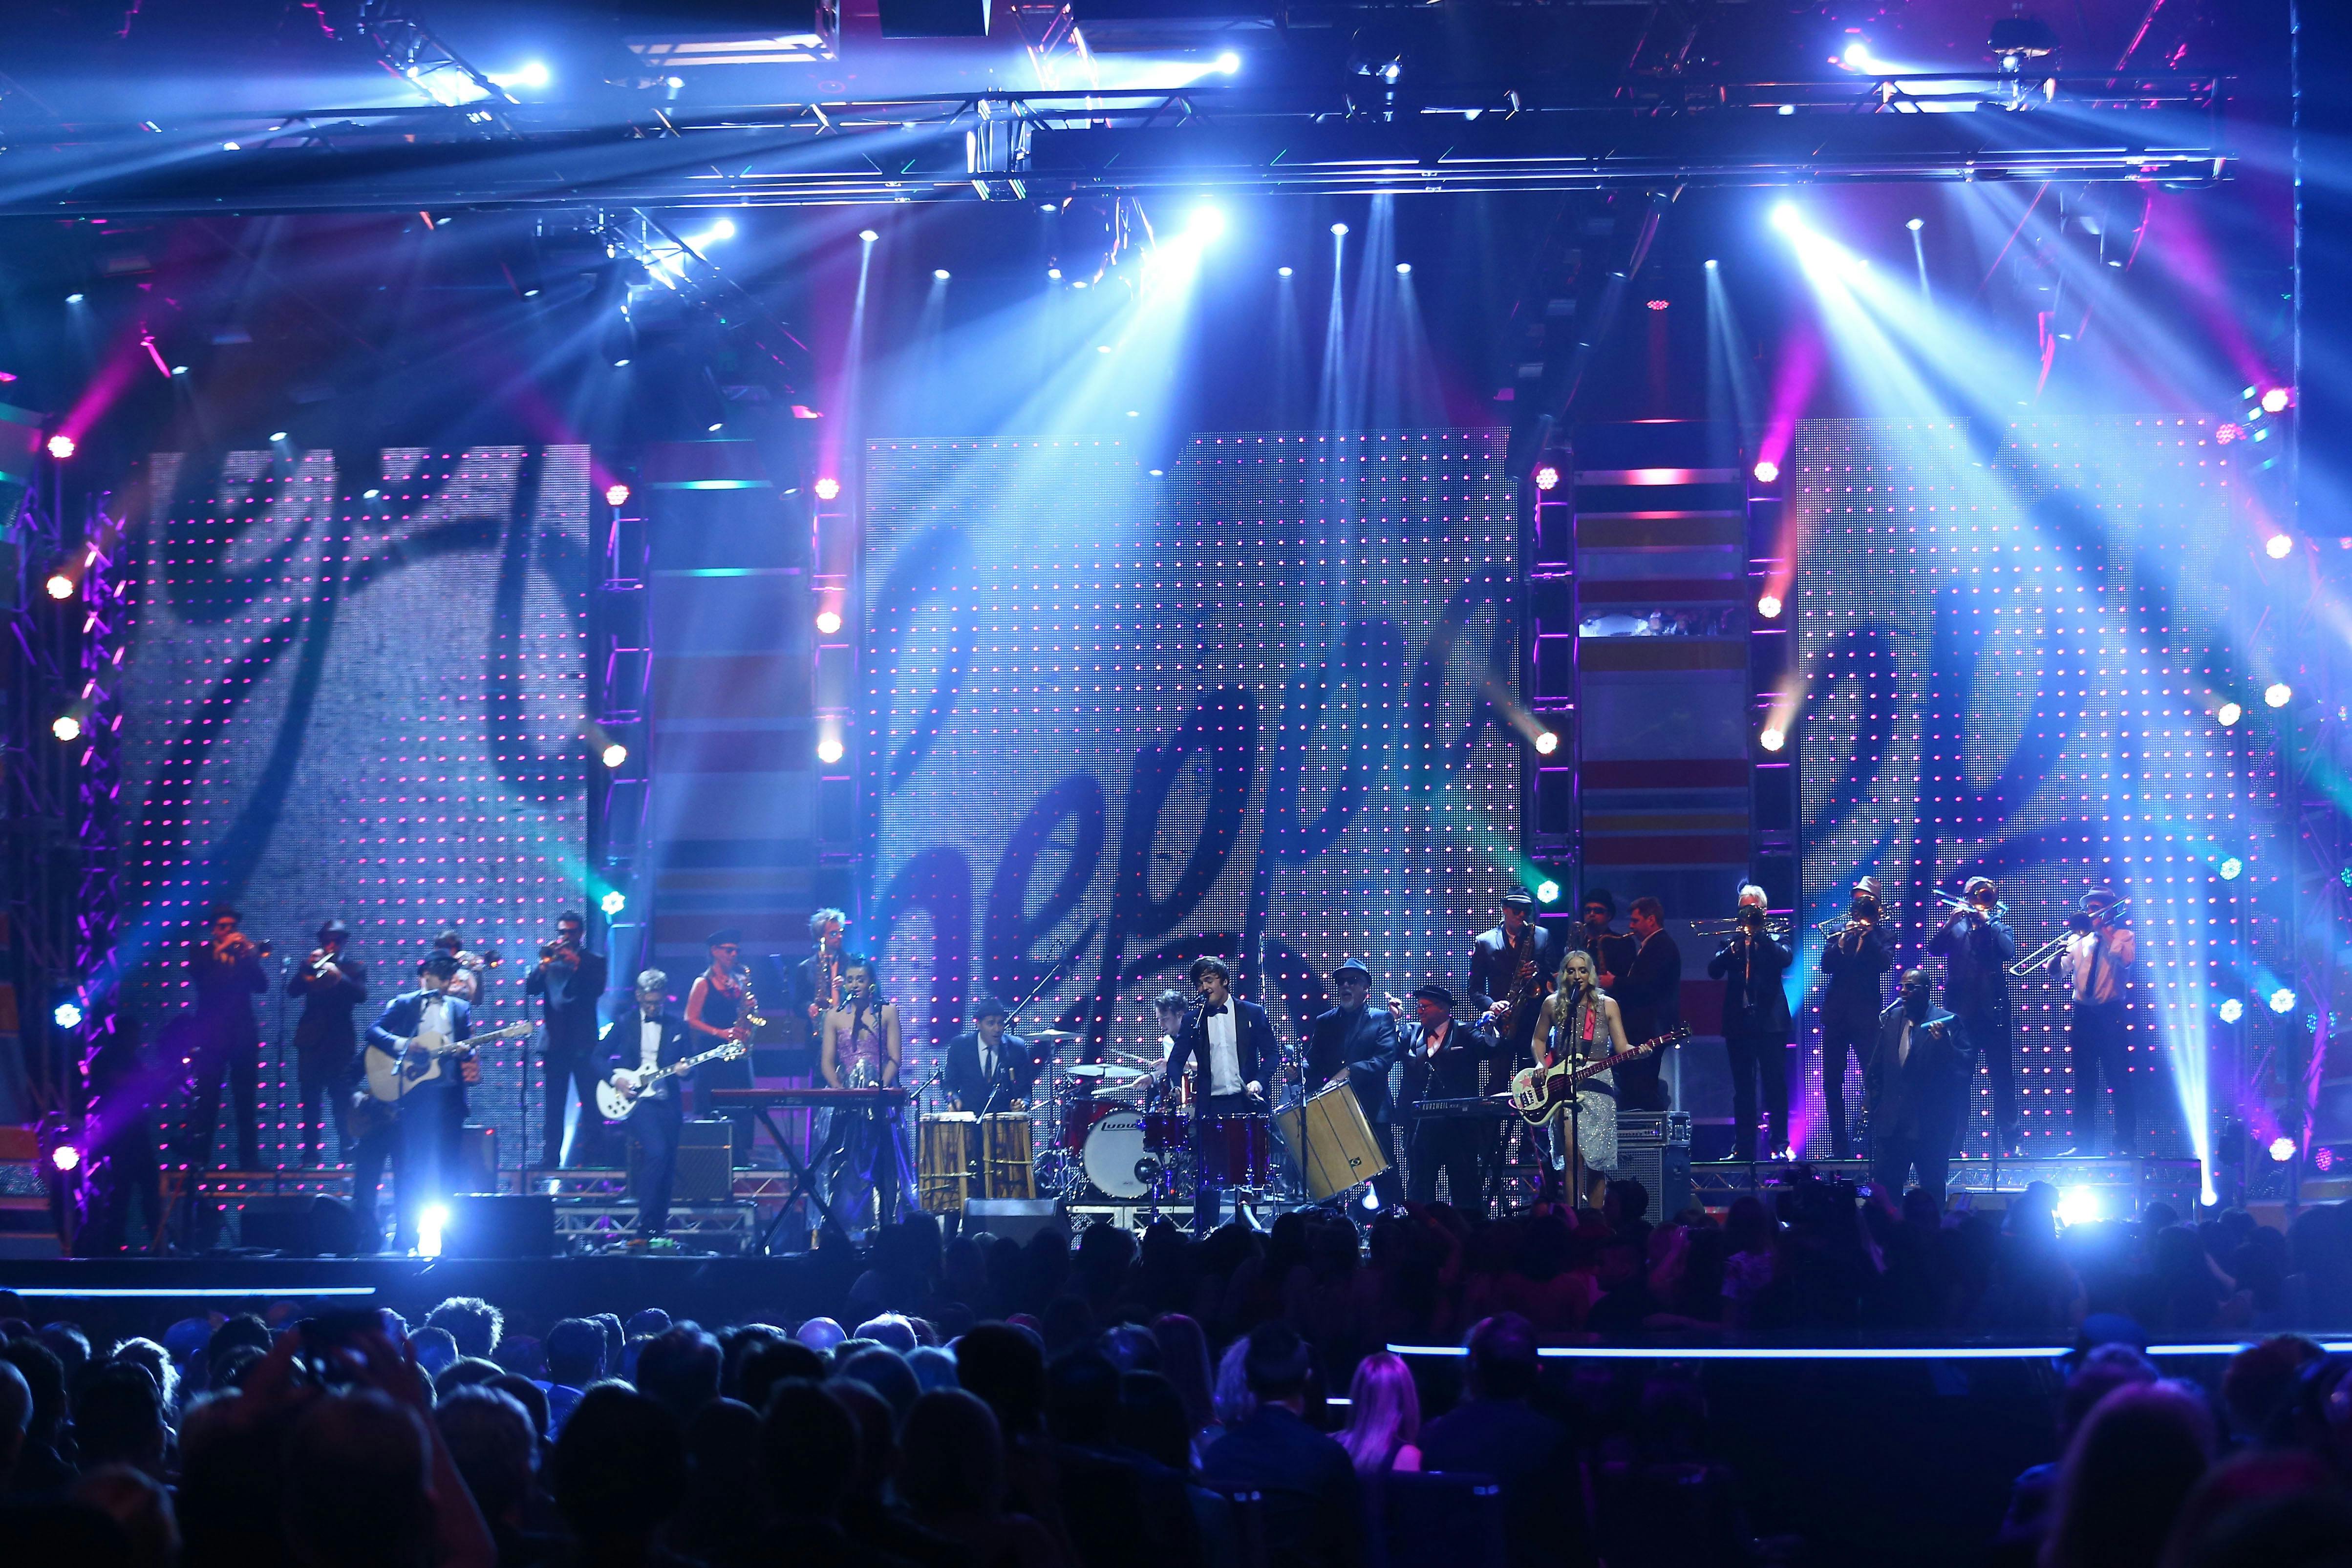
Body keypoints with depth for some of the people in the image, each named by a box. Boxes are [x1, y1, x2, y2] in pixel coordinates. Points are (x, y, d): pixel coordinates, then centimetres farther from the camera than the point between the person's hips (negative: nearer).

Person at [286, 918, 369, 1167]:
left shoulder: (355, 968, 10)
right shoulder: (311, 965, 15)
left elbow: (361, 995, -8)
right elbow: (293, 990, 1)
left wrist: (339, 978, -22)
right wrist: (308, 967, -13)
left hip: (340, 1041, -2)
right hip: (311, 1039, 2)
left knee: (341, 1100, -6)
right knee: (310, 1099, -1)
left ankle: (346, 1153, -3)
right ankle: (311, 1153, 1)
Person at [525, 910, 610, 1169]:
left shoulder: (593, 961, 8)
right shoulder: (551, 961, 14)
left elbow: (597, 989, -9)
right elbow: (530, 988, 1)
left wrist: (576, 963, -15)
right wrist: (546, 963, -13)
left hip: (583, 1043, -3)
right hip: (555, 1043, 3)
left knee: (591, 1104, -6)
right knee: (554, 1106, 4)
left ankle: (594, 1158, -6)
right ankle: (551, 1160, 6)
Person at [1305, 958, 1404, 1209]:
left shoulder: (1382, 1019, 6)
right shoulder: (1325, 1022, 16)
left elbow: (1386, 1058, -9)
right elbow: (1314, 1063, 10)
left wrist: (1352, 1071, -23)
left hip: (1372, 1111, -3)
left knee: (1386, 1179, -3)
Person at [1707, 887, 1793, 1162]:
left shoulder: (1774, 938, 7)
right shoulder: (1731, 941, 13)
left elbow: (1786, 959, -13)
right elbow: (1713, 971, -1)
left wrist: (1761, 934, -16)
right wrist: (1733, 948, -15)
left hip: (1770, 1022, -3)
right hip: (1739, 1022, 3)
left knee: (1776, 1085, -5)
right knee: (1742, 1089, 6)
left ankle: (1779, 1144, -3)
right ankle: (1743, 1147, 9)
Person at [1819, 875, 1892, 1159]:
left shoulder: (1879, 937, 6)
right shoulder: (1838, 936, 15)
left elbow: (1886, 963, -11)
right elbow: (1826, 965, 2)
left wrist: (1868, 935, -14)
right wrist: (1842, 942, -12)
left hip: (1866, 1016, -4)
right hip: (1836, 1015, 4)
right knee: (1832, 1083, 4)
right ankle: (1840, 1146, 10)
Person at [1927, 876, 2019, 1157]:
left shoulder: (1999, 928, 13)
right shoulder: (1956, 927, 14)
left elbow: (2009, 951, -7)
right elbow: (1935, 949, -3)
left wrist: (1987, 920, -8)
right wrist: (1952, 920, -13)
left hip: (1993, 1010, 0)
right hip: (1961, 1009, 0)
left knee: (2002, 1075, 0)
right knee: (1958, 1077, 0)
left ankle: (2010, 1141, 5)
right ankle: (1954, 1141, 3)